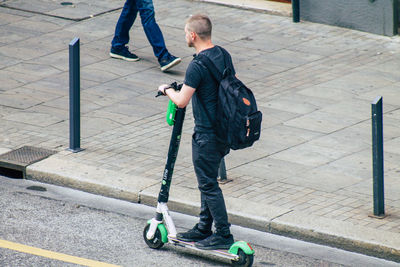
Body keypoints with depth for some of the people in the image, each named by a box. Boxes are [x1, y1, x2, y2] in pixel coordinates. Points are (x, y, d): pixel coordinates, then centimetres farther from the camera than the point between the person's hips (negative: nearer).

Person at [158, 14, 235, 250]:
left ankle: (223, 235, 1)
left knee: (208, 184, -1)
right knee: (208, 181, 19)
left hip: (207, 134, -9)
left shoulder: (197, 66, -22)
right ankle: (204, 228, 28)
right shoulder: (223, 55, 5)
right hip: (224, 130, 9)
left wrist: (167, 89, -2)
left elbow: (182, 101, -21)